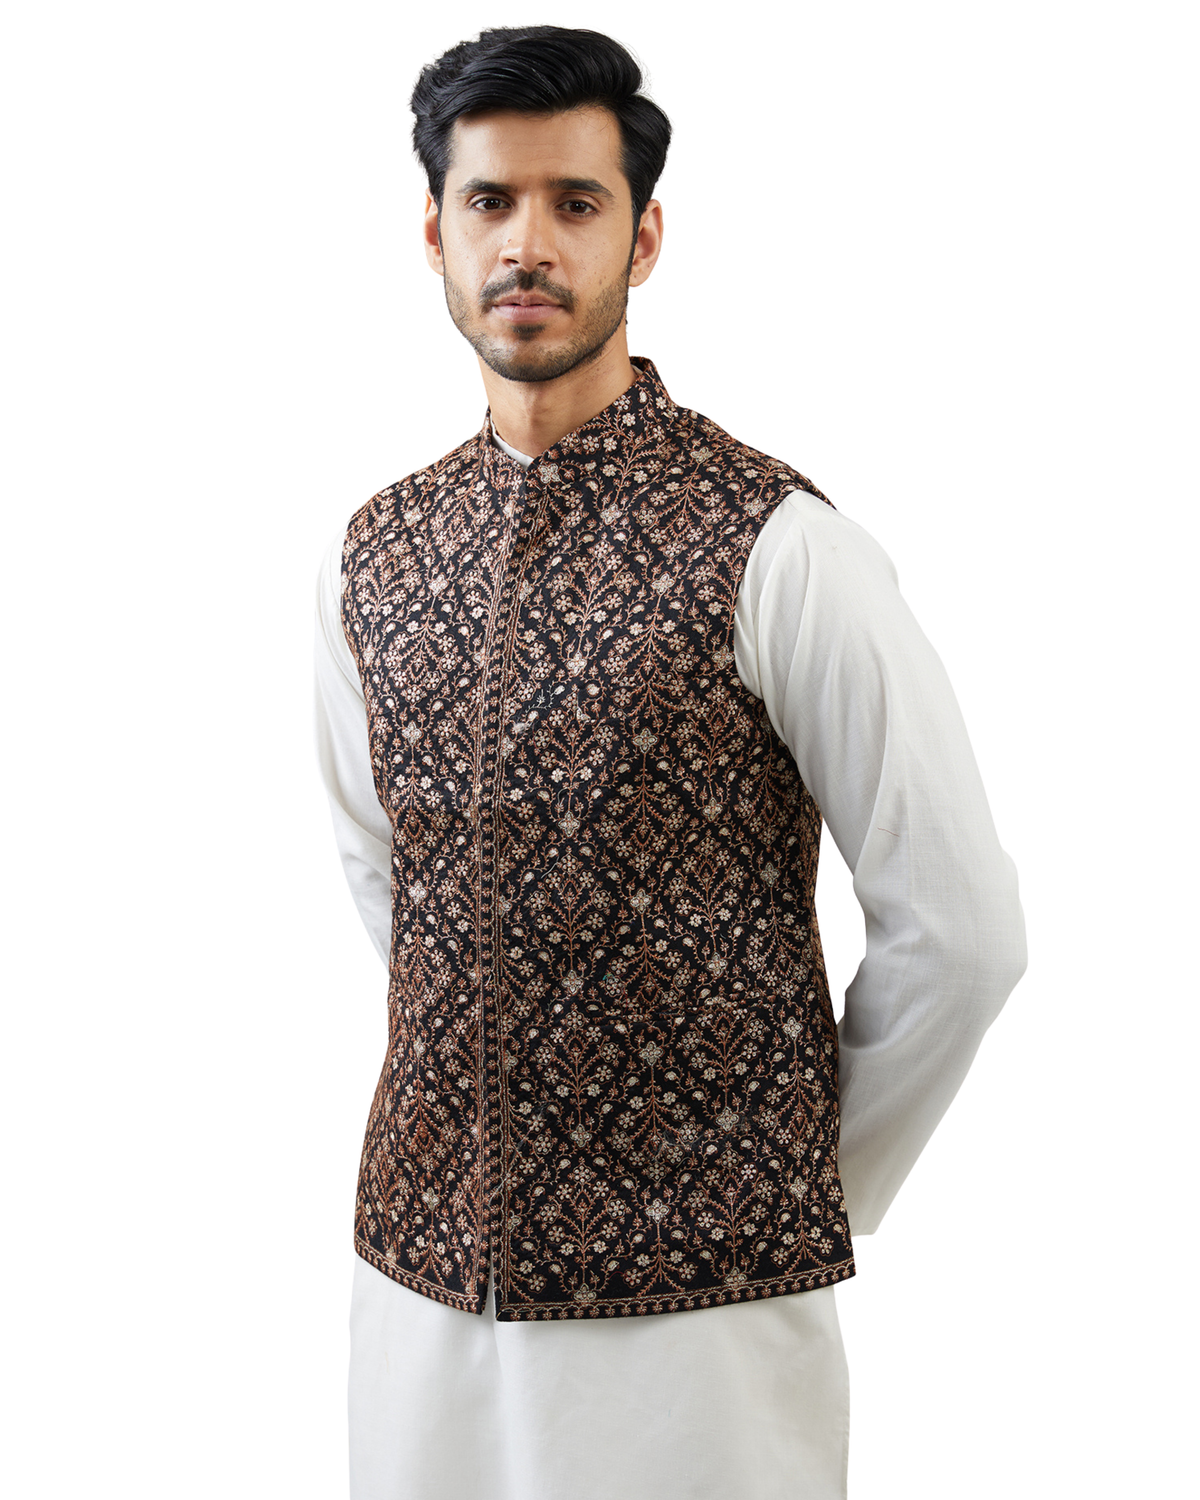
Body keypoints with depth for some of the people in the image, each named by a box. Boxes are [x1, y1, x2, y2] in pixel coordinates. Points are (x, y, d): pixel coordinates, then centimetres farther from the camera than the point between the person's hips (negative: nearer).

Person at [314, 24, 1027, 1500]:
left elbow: (958, 930, -9)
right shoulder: (367, 559, 4)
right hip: (416, 1273, 5)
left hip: (698, 1301, -4)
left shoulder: (775, 548, -13)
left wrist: (817, 1192, 1)